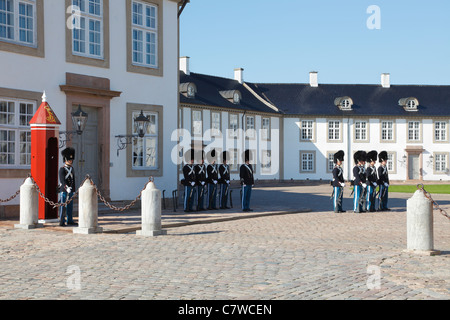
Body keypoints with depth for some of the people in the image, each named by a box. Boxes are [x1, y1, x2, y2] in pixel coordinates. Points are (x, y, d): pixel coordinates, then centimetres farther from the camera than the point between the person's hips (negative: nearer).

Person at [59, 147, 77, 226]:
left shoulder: (72, 169, 14)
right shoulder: (62, 169, -9)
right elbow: (62, 180, -20)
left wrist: (73, 189, 21)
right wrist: (67, 188, -32)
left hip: (71, 191, 7)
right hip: (64, 190, -7)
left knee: (70, 206, 10)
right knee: (63, 206, -4)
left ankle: (70, 221, 16)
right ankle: (62, 222, -1)